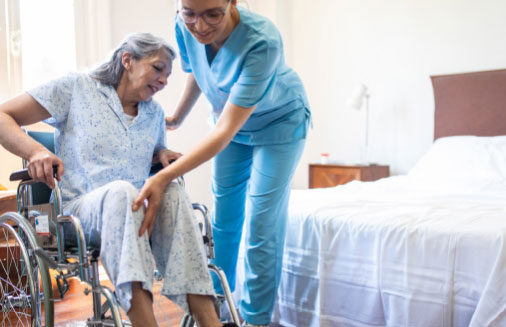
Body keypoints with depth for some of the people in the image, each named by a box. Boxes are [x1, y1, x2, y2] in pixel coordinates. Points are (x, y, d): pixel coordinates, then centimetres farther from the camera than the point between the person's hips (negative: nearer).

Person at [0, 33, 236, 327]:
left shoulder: (155, 113, 18)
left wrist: (163, 154, 9)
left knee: (174, 193, -30)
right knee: (121, 190, -38)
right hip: (80, 208, -4)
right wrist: (36, 151, -19)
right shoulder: (76, 88, 3)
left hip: (135, 213, 4)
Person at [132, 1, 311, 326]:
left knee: (262, 224, -8)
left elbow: (226, 130, -38)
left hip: (279, 123, -5)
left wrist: (164, 177, -44)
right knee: (223, 219, 10)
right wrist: (177, 118, 16)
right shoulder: (185, 27, -20)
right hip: (229, 120, 5)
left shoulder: (262, 40, -37)